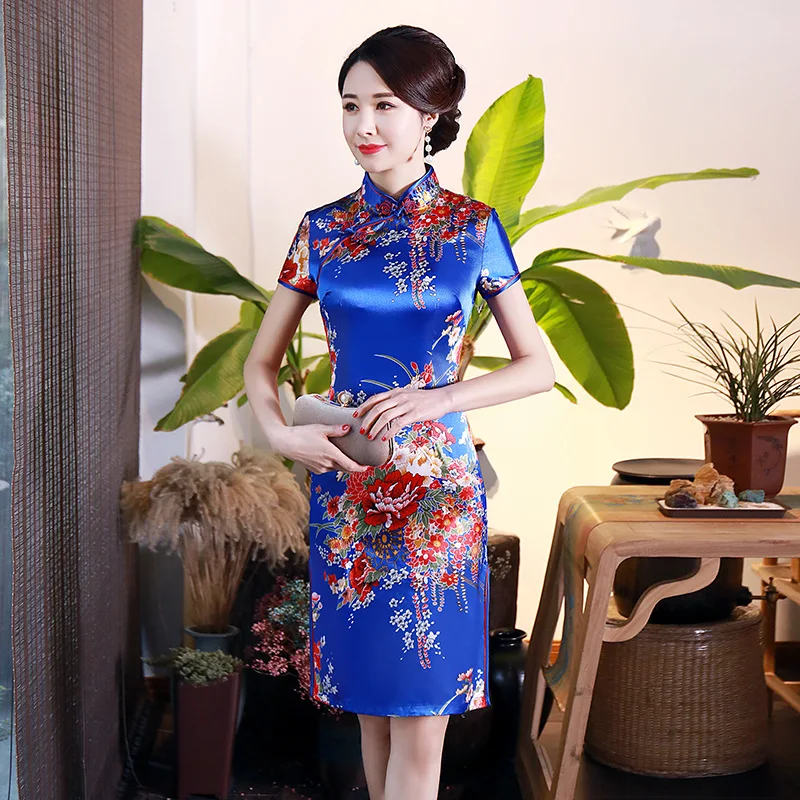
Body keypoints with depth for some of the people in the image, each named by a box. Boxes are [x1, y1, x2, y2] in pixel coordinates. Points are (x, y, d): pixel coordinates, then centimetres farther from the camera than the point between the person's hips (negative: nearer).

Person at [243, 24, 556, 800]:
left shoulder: (473, 228, -1)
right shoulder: (322, 230, 4)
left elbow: (537, 365, 1)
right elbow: (261, 360, 11)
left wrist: (436, 398, -13)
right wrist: (281, 432, -9)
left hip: (435, 487, -2)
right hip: (345, 484, 2)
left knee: (420, 719, -2)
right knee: (372, 704, 10)